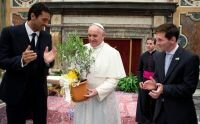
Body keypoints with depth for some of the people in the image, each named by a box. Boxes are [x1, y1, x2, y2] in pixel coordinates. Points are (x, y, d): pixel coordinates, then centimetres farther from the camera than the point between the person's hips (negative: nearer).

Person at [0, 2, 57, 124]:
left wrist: (48, 61, -18)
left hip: (39, 91, 4)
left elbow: (47, 64, 6)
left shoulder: (47, 36, 4)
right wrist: (21, 60, -30)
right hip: (16, 92, -4)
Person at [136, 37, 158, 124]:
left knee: (153, 101, 6)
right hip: (144, 81, 4)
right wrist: (140, 81, 1)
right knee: (143, 101, 9)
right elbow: (139, 69, 11)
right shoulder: (143, 56, 5)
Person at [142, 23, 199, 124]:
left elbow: (189, 87, -18)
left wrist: (164, 89, -26)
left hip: (180, 113, -6)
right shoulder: (159, 57, 6)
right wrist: (155, 83, -8)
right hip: (161, 109, 6)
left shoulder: (190, 58, -16)